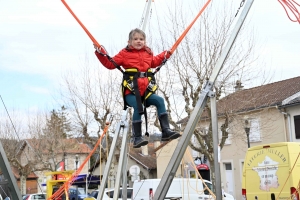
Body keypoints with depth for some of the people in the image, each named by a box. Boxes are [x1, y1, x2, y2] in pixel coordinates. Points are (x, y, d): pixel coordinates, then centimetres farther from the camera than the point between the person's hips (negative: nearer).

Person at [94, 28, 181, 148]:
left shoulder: (148, 53, 18)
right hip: (131, 92, -5)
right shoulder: (124, 54, 3)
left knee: (159, 101, -16)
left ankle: (166, 131, -14)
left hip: (146, 90, 5)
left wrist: (166, 55, 38)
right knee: (138, 107, -29)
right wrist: (100, 53, -10)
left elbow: (154, 62, 39)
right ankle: (137, 138, -22)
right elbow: (110, 64, -1)